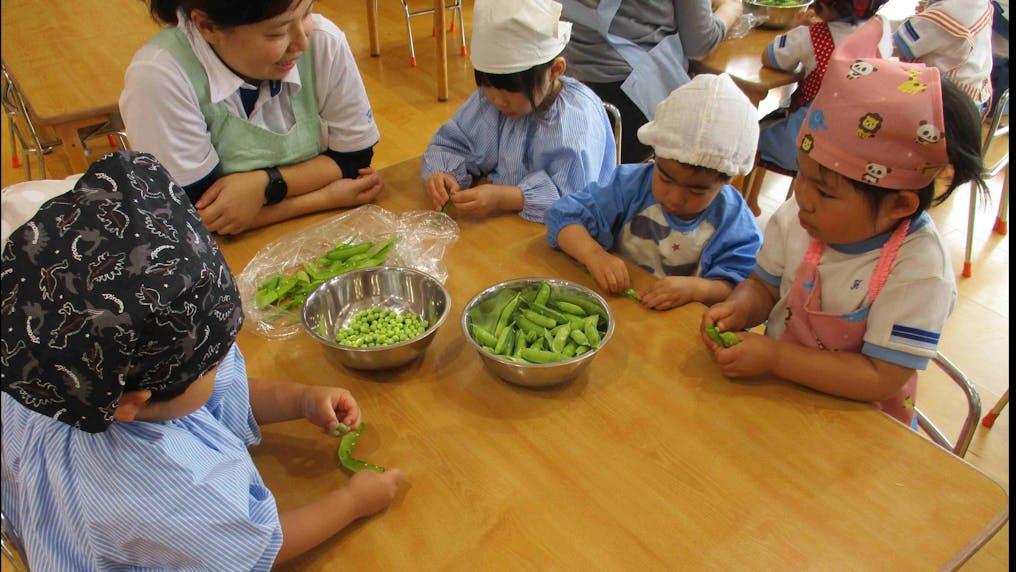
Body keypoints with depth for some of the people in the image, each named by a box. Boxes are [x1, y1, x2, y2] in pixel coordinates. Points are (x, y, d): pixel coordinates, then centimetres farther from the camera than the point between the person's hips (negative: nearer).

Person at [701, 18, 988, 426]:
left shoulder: (919, 271, -24)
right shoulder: (796, 219, -9)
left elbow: (881, 378, -23)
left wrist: (774, 357, -28)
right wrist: (738, 309, -16)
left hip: (851, 414, -4)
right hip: (777, 381, 4)